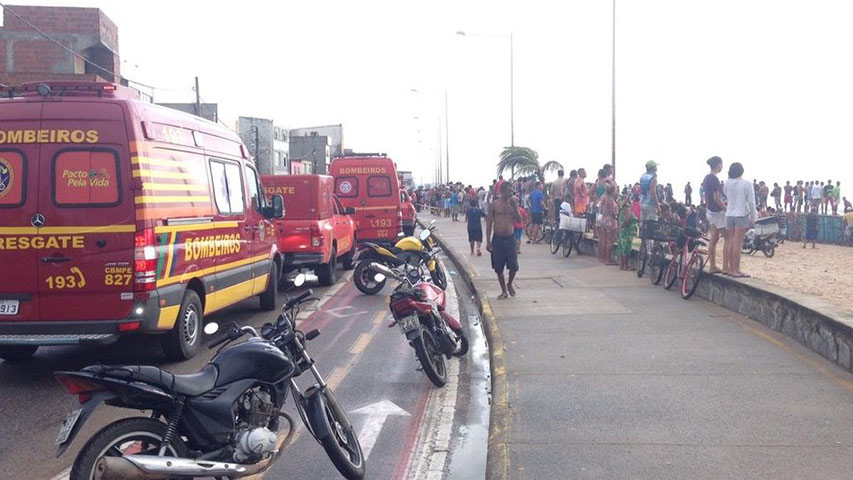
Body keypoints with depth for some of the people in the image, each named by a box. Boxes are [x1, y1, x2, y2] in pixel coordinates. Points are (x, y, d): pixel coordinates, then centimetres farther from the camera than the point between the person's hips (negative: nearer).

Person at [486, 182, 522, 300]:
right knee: (499, 268, 4)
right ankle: (504, 291, 18)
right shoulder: (493, 205, 0)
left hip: (510, 238, 1)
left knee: (513, 266, -5)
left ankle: (509, 284, 23)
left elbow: (519, 220, -2)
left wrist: (514, 207, -14)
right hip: (497, 239, -1)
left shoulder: (513, 203, 5)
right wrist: (488, 241, -3)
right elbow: (489, 223, 1)